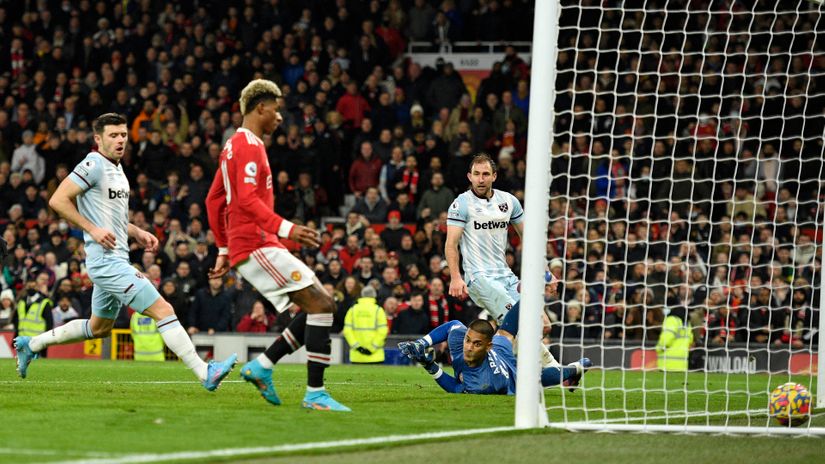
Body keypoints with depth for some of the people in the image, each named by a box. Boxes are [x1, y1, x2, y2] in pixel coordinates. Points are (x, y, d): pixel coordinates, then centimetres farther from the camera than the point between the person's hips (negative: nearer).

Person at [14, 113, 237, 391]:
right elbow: (58, 200, -17)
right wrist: (93, 229, -20)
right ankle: (205, 373, -17)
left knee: (99, 327, 23)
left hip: (115, 260, 10)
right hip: (107, 260, -10)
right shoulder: (93, 165, -12)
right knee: (163, 311, -15)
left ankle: (31, 344, 32)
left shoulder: (116, 169, 17)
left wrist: (137, 233, 13)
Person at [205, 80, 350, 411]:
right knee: (322, 305, -14)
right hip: (257, 246, -10)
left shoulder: (234, 146, 21)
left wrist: (224, 250, 27)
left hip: (243, 248, 10)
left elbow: (214, 201, 26)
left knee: (319, 306, 9)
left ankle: (262, 366, 5)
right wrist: (284, 228, -30)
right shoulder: (249, 146, -10)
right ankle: (315, 393, -17)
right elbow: (247, 200, -24)